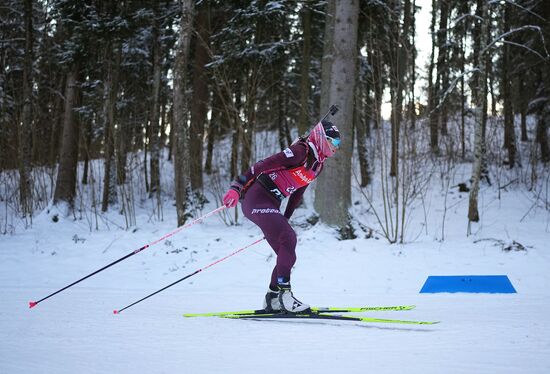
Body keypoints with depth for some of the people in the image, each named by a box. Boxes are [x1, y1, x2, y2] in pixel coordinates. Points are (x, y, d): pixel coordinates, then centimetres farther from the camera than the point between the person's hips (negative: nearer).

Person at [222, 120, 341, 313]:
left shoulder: (318, 164, 12)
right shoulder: (301, 151, -16)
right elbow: (264, 165, -21)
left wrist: (285, 219, 26)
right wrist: (237, 187, -27)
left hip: (271, 204, 9)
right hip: (257, 198, -9)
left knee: (287, 251, 5)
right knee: (288, 239, -21)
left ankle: (272, 298, 15)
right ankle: (284, 294, -21)